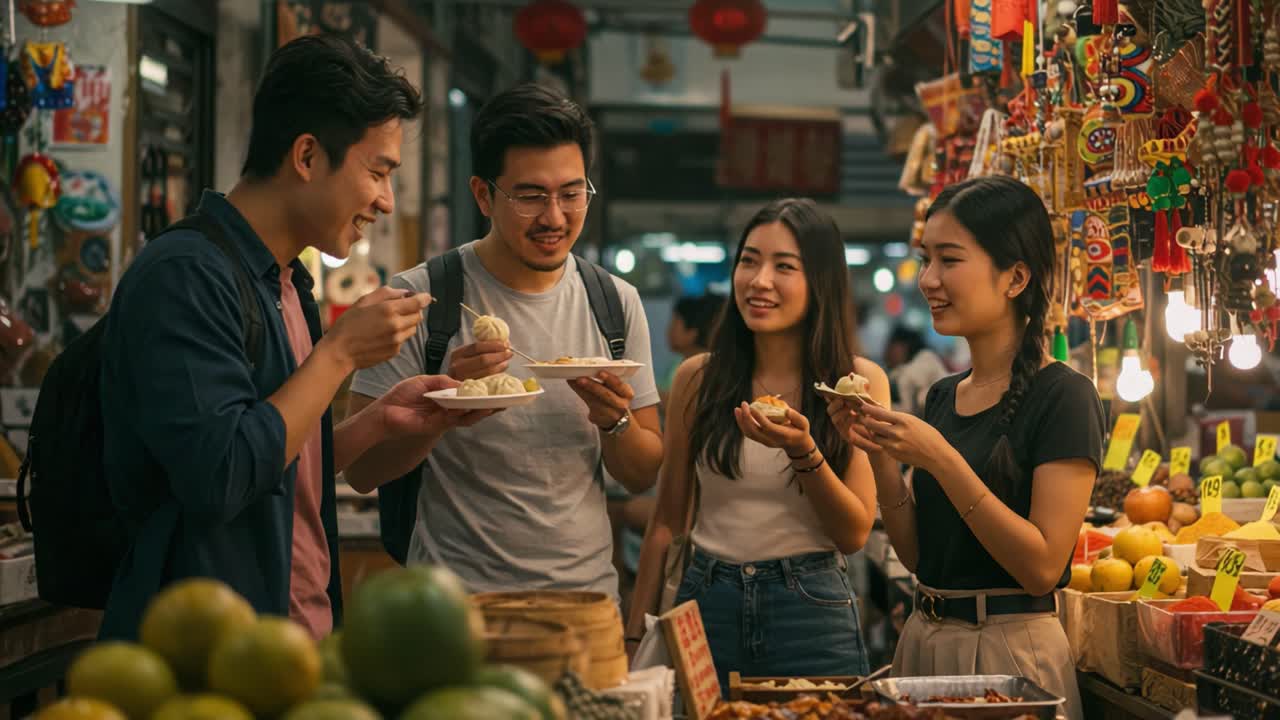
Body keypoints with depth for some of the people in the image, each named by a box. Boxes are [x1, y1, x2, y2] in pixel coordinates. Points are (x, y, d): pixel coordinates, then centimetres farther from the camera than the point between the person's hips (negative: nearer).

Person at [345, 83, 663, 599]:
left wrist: (615, 421, -14)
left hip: (587, 591, 4)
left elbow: (643, 476, 6)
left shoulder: (617, 303, 2)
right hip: (458, 595, -4)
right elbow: (362, 471, -11)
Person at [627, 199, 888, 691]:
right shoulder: (698, 379, 1)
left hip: (811, 611, -1)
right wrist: (635, 636, 3)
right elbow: (667, 521, 7)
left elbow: (855, 535, -5)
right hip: (706, 602, 2)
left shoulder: (860, 381, -3)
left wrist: (803, 451, -20)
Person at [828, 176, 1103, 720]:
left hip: (1010, 651, -7)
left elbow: (1043, 565, -18)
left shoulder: (1063, 397, -12)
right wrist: (879, 455, -5)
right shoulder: (942, 396, 9)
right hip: (926, 641, 7)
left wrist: (941, 460, -23)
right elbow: (917, 554, 10)